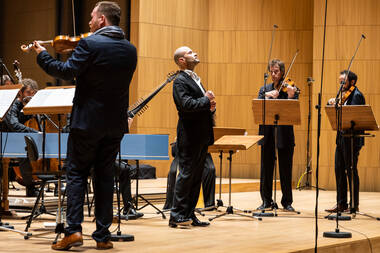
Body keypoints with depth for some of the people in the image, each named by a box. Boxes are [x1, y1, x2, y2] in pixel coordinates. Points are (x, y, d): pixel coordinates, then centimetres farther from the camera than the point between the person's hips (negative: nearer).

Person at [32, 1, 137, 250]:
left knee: (76, 174, 5)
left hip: (87, 121, -5)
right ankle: (103, 235, 10)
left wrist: (42, 56, -4)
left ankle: (74, 230, -4)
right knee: (105, 177, 11)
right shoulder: (130, 50, 6)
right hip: (115, 124, 5)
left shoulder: (90, 44, -14)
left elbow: (67, 72, -18)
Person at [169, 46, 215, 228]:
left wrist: (211, 106, 1)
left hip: (202, 137, 9)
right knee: (186, 175, -8)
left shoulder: (195, 79, 21)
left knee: (196, 177, 9)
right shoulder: (180, 81, -9)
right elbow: (187, 105, -24)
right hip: (190, 136, -9)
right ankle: (177, 216, -4)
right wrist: (206, 100, -12)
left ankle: (189, 215, 14)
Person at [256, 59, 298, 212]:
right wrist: (267, 96, -18)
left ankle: (287, 202, 12)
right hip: (268, 134, 2)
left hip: (285, 134, -2)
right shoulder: (264, 90, 12)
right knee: (266, 168, 5)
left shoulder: (290, 89, 3)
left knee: (285, 169, 3)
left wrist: (290, 96, -26)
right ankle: (266, 201, 14)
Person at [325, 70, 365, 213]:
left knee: (351, 170, -4)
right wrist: (332, 103, -1)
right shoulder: (344, 95, 16)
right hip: (342, 138, 9)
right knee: (339, 170, 9)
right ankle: (341, 204, 16)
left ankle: (354, 205, 3)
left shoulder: (356, 95, -10)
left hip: (352, 139, -9)